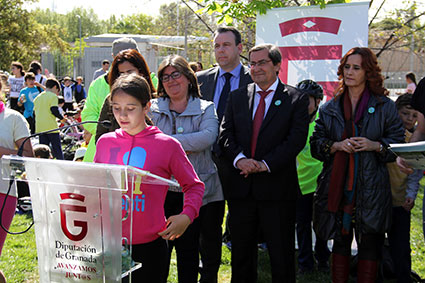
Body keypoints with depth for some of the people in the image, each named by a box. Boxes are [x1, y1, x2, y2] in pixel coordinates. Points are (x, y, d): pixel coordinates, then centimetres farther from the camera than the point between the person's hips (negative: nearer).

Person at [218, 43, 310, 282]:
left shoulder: (296, 99, -1)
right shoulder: (237, 97, 11)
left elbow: (297, 138, -10)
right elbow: (225, 133, 4)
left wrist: (265, 164, -17)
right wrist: (239, 159, -15)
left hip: (277, 186, -3)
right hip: (240, 187, 4)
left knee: (281, 253, 5)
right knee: (241, 251, 14)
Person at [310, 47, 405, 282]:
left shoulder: (384, 106, 4)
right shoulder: (330, 108, 10)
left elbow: (399, 144, 4)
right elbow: (315, 144, 9)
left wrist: (375, 146, -13)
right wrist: (336, 145, -9)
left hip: (371, 189, -2)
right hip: (338, 186, 2)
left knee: (370, 244, 2)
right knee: (340, 241, 9)